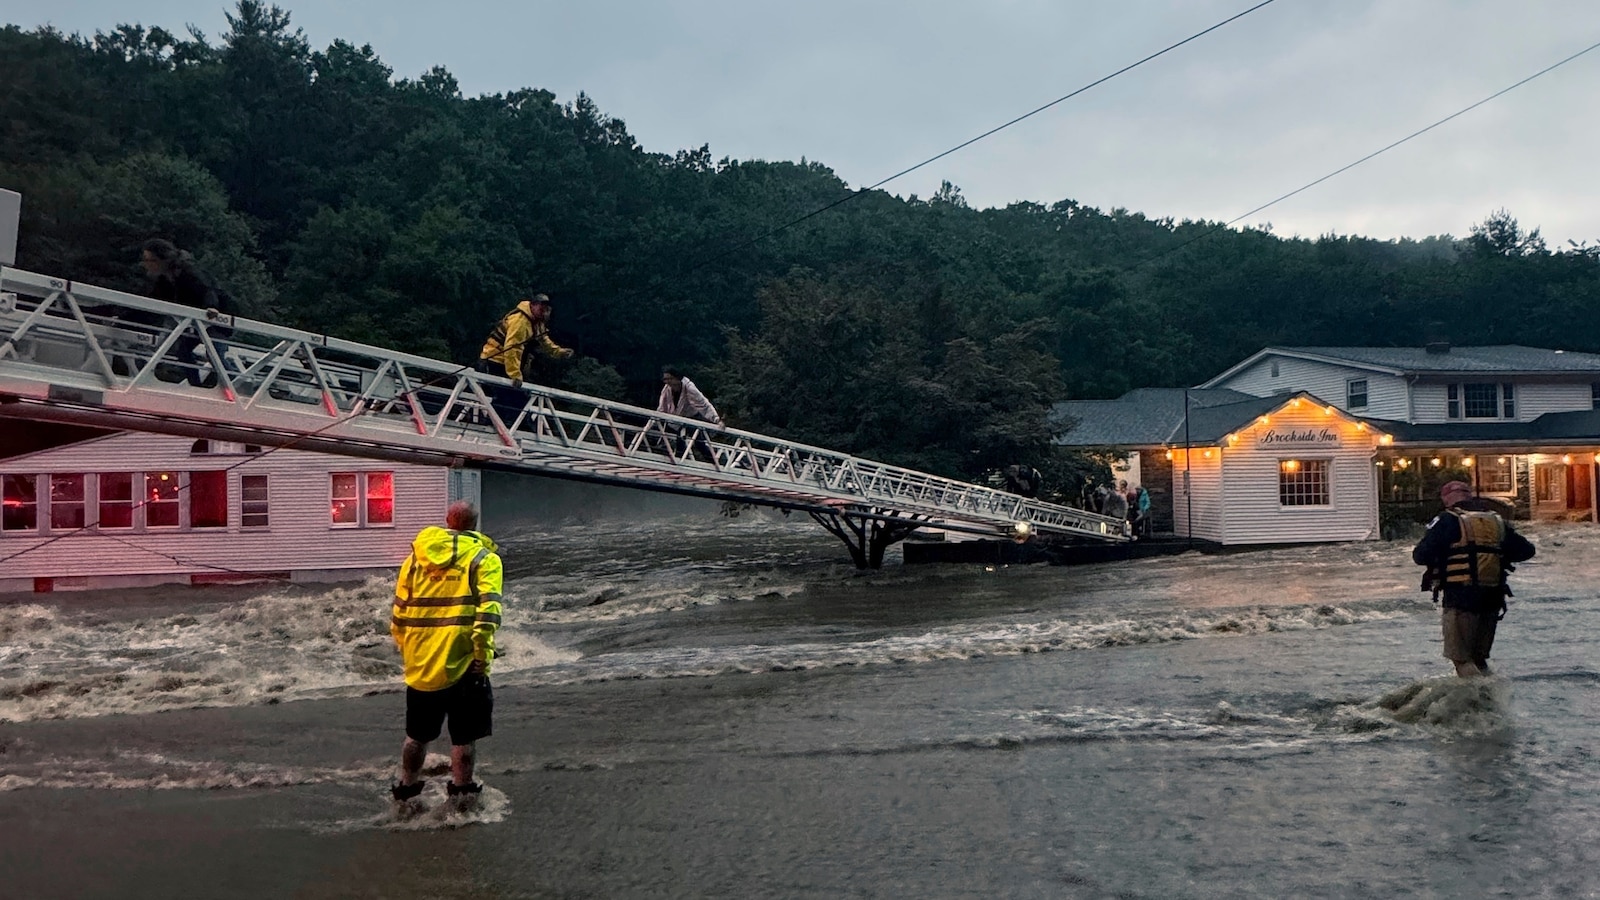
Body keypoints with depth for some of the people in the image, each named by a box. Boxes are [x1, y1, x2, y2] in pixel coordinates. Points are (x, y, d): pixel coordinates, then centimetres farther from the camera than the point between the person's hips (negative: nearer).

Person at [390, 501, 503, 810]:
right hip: (462, 665, -5)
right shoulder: (484, 558, -3)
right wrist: (483, 654, -14)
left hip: (420, 665, 5)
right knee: (464, 736, 8)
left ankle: (406, 788, 31)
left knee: (417, 735, 20)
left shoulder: (416, 557, 11)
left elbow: (399, 612, 13)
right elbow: (488, 610, -16)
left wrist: (405, 649, 24)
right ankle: (462, 793, 14)